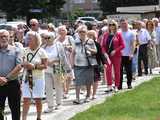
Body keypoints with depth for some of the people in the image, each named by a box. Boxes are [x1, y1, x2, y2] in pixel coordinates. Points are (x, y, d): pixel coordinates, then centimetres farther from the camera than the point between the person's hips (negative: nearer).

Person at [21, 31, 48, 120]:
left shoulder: (41, 51, -6)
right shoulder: (26, 51, 6)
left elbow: (45, 66, -8)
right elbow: (23, 63, 15)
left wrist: (34, 66, -20)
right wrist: (24, 65, -8)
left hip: (38, 78, -3)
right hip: (27, 78, 3)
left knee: (38, 100, 6)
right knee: (26, 100, -5)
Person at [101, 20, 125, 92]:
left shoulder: (118, 34, 0)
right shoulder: (106, 35, 8)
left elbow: (122, 45, -3)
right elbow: (103, 45, 8)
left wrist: (115, 50, -13)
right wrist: (105, 53, -7)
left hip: (116, 55, -2)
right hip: (107, 55, 2)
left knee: (117, 71, 4)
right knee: (108, 70, -8)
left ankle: (116, 86, 13)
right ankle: (109, 86, -6)